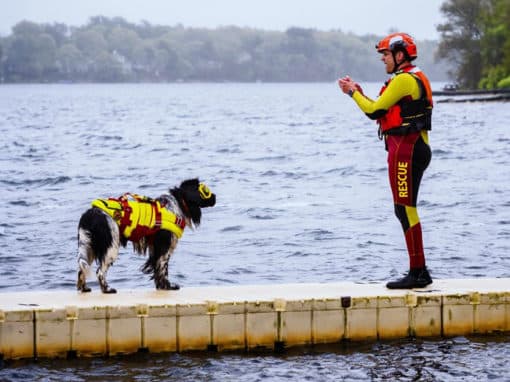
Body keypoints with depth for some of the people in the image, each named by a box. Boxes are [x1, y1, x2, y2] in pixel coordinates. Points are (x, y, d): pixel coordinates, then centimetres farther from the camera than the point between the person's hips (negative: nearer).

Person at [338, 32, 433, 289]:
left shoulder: (404, 80, -13)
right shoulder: (415, 78, 21)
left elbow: (375, 111, -12)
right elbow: (383, 112, 22)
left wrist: (352, 93, 3)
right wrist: (359, 92, 20)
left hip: (404, 150, -11)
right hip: (416, 149, 11)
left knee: (406, 210, -10)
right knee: (405, 210, 12)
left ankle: (417, 272, -10)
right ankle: (419, 273, 13)